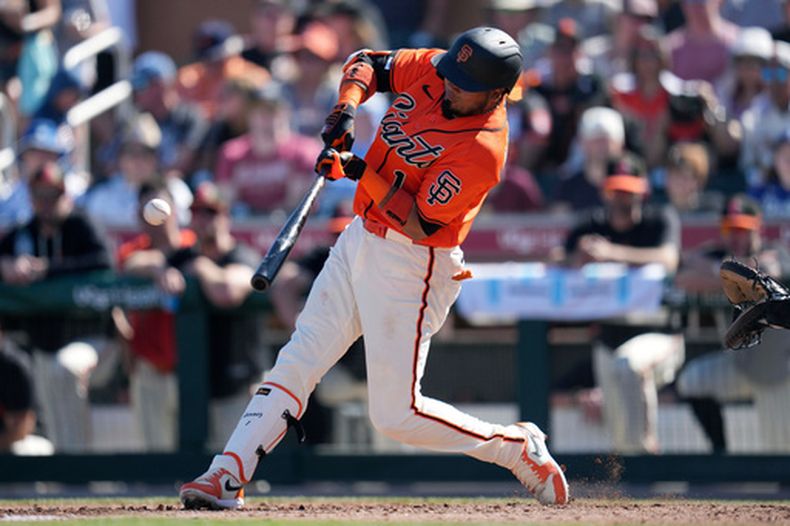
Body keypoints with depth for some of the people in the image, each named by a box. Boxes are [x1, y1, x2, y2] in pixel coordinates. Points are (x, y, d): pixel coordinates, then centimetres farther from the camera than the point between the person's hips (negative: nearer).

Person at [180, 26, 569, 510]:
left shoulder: (482, 150, -24)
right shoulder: (429, 70, -3)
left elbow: (419, 224, -24)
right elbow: (367, 63, 13)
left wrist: (364, 173, -24)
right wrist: (346, 108, -6)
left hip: (409, 267, -8)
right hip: (360, 239, 8)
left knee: (396, 413, -7)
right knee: (298, 362, 3)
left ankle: (520, 449, 10)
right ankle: (227, 478, 4)